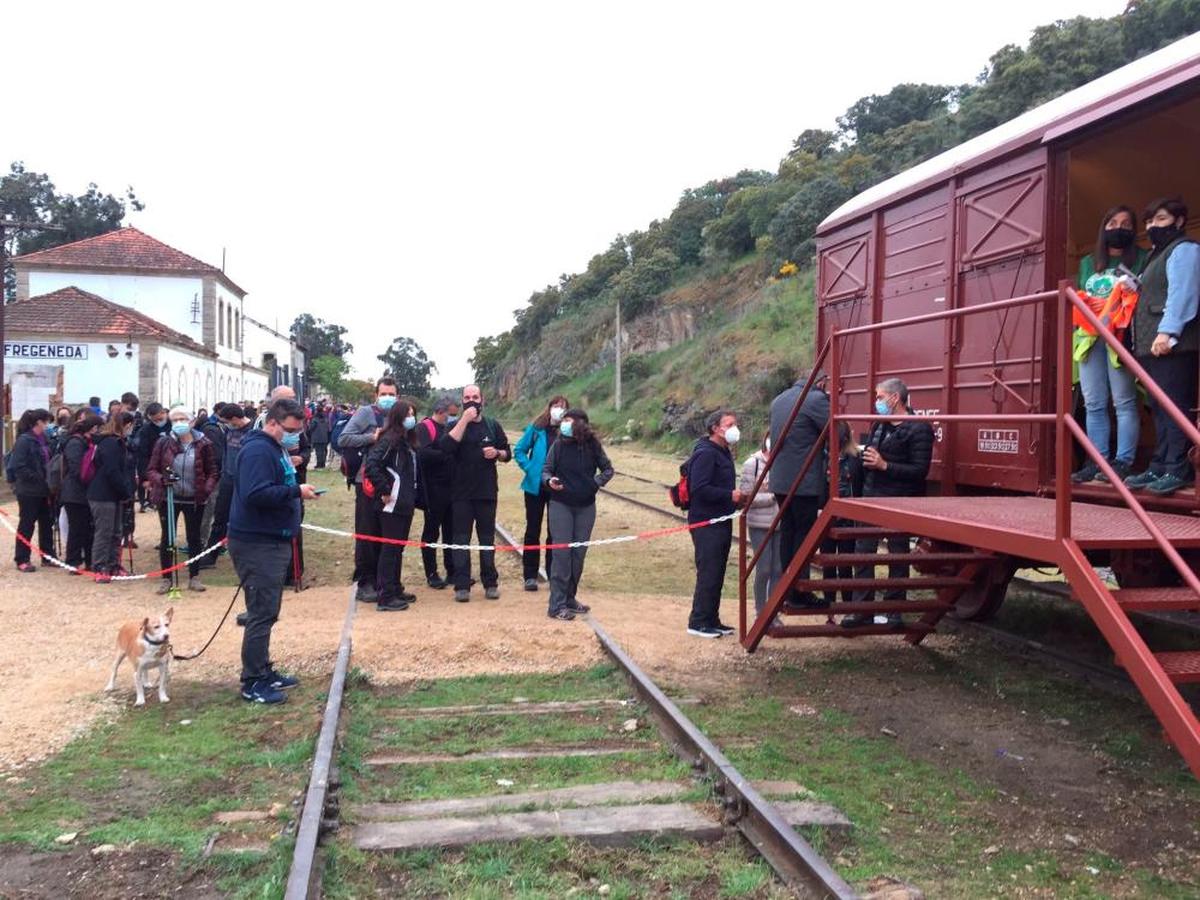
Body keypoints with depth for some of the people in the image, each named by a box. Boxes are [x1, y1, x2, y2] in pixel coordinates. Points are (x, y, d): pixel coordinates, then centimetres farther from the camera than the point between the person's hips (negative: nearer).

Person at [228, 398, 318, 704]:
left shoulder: (276, 448, 16)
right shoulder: (257, 450, -17)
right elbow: (256, 494, -28)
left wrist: (296, 488, 7)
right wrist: (296, 491, -23)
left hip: (274, 541, 10)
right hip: (257, 544, -10)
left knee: (267, 611, 16)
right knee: (262, 613, -6)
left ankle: (263, 670, 26)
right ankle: (252, 682, 1)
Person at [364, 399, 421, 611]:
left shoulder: (408, 441, 13)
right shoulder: (389, 440, -14)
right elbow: (371, 465, -26)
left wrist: (413, 496, 12)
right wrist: (384, 491, -22)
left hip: (406, 504, 9)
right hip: (392, 504, -9)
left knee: (399, 548, 16)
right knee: (390, 548, -4)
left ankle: (396, 589, 26)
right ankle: (386, 597, 0)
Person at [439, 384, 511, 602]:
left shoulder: (493, 425, 8)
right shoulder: (456, 425, 2)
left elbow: (507, 453, 13)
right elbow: (447, 446, -19)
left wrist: (497, 453, -10)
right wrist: (465, 420, -21)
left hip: (487, 491, 2)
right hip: (461, 492, -1)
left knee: (487, 538, 7)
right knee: (461, 538, -1)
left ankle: (490, 583, 14)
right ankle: (462, 586, 2)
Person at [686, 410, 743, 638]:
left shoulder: (723, 452, 17)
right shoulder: (705, 453, -15)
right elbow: (699, 489, -23)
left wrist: (736, 498, 6)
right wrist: (730, 495, -20)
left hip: (721, 521, 10)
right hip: (706, 523, -10)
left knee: (717, 574, 13)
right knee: (708, 573, -7)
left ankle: (712, 620, 21)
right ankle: (698, 622, 1)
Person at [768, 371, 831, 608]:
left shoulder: (779, 400, 15)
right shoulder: (817, 399, -10)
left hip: (779, 479, 8)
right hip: (805, 481, -8)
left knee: (787, 530, 14)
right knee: (805, 532, -1)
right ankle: (799, 591, 2)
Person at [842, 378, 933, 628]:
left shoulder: (918, 429, -9)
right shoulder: (878, 426, 15)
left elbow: (920, 470, -15)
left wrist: (884, 465, -19)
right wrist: (865, 460, 6)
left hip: (899, 502, -7)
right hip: (872, 497, 7)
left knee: (898, 557, 4)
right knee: (862, 553, 4)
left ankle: (894, 611, 15)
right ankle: (862, 610, 10)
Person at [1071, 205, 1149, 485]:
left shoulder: (1141, 259, 9)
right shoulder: (1087, 262, 22)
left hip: (1121, 335, -5)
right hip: (1088, 336, 5)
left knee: (1123, 401, -7)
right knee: (1093, 404, 2)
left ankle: (1123, 461, -7)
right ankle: (1097, 461, 4)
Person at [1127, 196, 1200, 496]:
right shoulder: (1158, 255, 28)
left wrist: (1167, 331, -24)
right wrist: (1141, 341, 17)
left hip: (1172, 344, -10)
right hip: (1151, 345, 10)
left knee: (1175, 407, -11)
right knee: (1160, 409, 9)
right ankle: (1159, 467, 11)